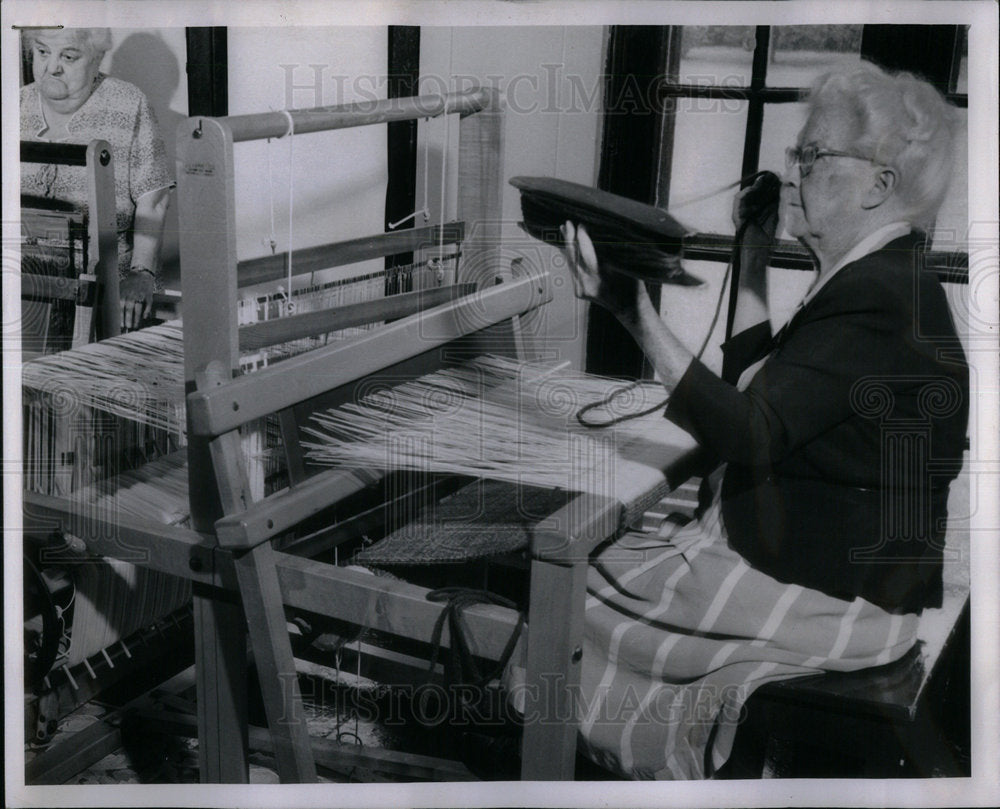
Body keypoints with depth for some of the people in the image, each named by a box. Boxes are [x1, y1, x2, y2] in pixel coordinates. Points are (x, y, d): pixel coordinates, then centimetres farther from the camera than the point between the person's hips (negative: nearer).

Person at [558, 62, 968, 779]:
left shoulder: (877, 298, -24)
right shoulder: (877, 281, 8)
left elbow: (746, 435, -31)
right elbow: (753, 389, 14)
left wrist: (639, 314, -35)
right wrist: (753, 260, 9)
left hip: (831, 603, -10)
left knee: (568, 602, -1)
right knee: (601, 557, 12)